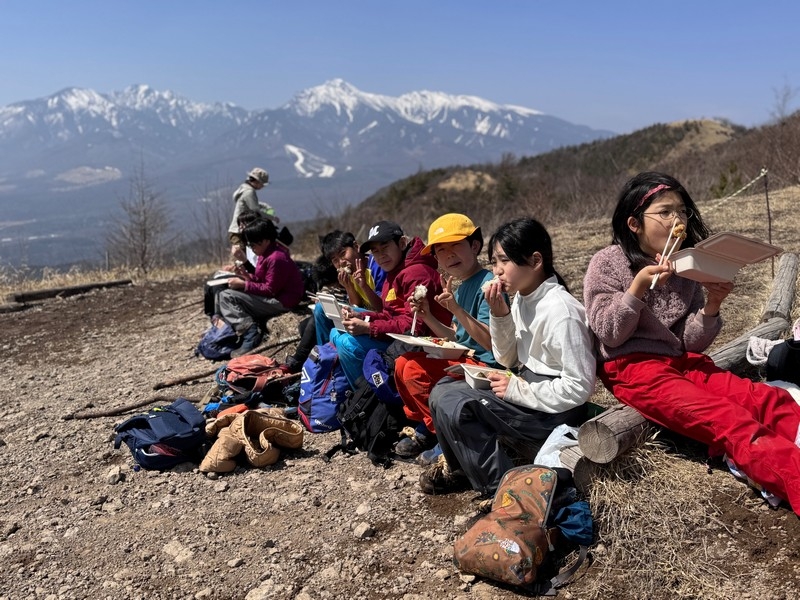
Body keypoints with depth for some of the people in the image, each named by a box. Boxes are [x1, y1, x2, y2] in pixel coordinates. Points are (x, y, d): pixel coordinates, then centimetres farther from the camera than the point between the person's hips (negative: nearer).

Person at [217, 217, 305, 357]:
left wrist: (244, 285, -17)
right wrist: (248, 276, -3)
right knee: (222, 294, 14)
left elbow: (270, 290, -21)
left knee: (226, 296, -14)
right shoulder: (267, 253, 8)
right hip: (272, 296, 11)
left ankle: (250, 332, -22)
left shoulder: (276, 259, -22)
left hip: (281, 302, -11)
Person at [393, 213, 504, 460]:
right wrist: (427, 317, 2)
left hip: (486, 365, -10)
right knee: (402, 364, 7)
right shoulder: (460, 287, 11)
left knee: (415, 370, -19)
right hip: (463, 359, 10)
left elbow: (490, 341, -24)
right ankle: (426, 427, 16)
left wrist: (456, 309, -32)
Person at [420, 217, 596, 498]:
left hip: (555, 410, -9)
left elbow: (580, 386, -23)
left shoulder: (561, 311, -23)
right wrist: (499, 315, -6)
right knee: (444, 389, 7)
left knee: (451, 405, -19)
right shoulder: (521, 299, 4)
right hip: (525, 385, 9)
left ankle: (502, 486, -6)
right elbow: (507, 359, 9)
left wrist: (517, 389, -19)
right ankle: (459, 468, 22)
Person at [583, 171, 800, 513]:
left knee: (771, 401, -19)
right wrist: (637, 290, -22)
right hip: (631, 366, -6)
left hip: (682, 361, 6)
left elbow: (692, 344, 6)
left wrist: (711, 307, -13)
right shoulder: (607, 264, -4)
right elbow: (609, 335, -9)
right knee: (728, 420, -29)